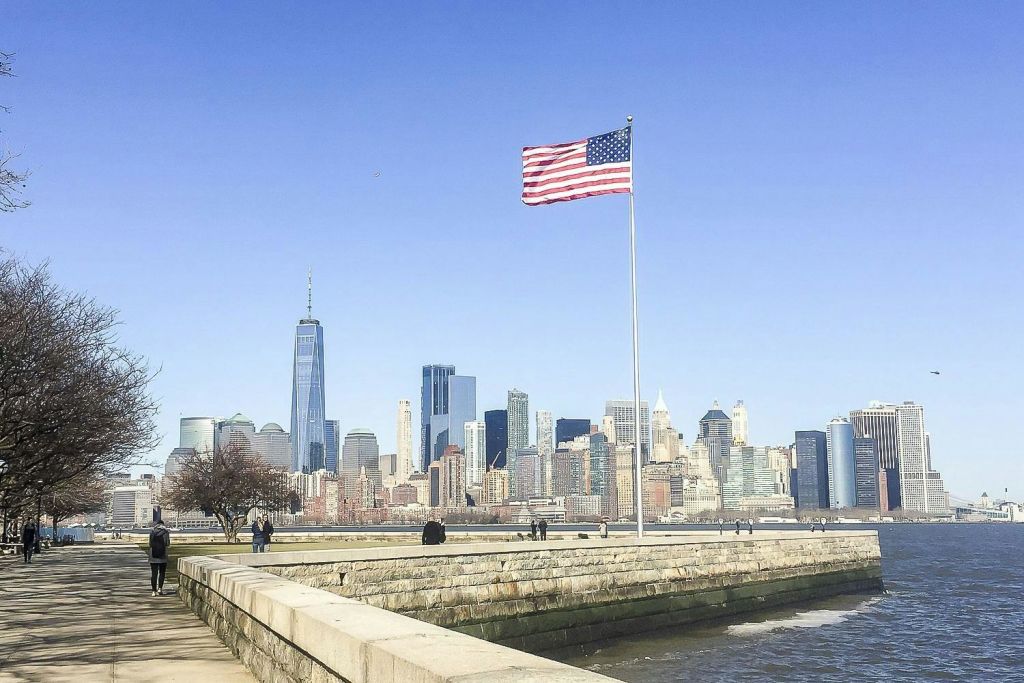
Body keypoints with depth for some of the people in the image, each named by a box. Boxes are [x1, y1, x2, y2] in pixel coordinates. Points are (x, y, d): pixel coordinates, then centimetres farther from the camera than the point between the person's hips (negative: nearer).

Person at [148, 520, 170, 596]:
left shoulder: (152, 532, 3)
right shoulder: (165, 532, -2)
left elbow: (150, 543, -1)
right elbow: (167, 543, -6)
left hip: (153, 556, 1)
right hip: (162, 555, -1)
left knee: (154, 573, 3)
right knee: (162, 572, 12)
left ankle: (154, 591, 0)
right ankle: (160, 588, 3)